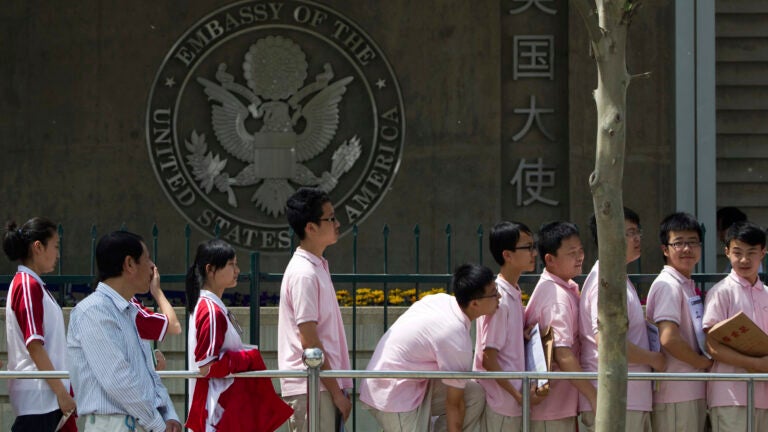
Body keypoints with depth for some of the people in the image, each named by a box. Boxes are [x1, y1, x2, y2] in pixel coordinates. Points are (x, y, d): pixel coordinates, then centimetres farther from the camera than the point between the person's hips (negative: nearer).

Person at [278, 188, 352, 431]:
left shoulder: (317, 267, 16)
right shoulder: (303, 274, -15)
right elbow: (309, 340, -17)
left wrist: (339, 387, 18)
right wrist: (336, 392, -15)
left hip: (325, 384, 10)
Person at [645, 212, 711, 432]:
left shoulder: (689, 286, 18)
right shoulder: (667, 286, -11)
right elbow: (669, 339, -22)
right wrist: (705, 362, -10)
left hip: (695, 393, 9)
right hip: (675, 395, -9)